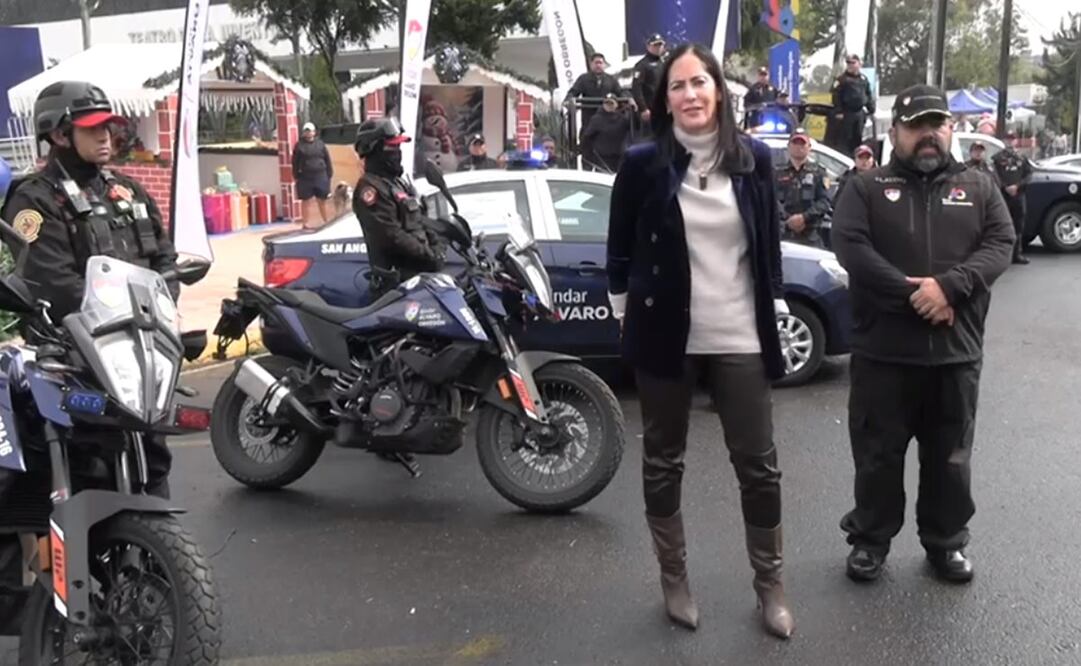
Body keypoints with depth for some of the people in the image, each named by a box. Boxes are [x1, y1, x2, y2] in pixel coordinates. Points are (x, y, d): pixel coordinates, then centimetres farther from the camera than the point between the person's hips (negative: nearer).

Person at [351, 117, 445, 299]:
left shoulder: (398, 181, 17)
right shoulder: (370, 187, -15)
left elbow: (419, 219, 22)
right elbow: (391, 234, -22)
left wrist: (436, 244, 6)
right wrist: (427, 255, -18)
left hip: (419, 268, 10)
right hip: (397, 274, -10)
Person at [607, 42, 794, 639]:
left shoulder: (753, 159, 1)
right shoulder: (643, 163, -5)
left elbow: (769, 243, 9)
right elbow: (620, 246, 4)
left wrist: (774, 314, 8)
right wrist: (627, 314, 5)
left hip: (740, 338, 1)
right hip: (665, 334, -1)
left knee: (758, 464, 6)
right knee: (662, 462, 11)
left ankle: (770, 583, 24)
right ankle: (674, 579, 29)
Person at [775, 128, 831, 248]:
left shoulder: (818, 172, 11)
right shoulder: (778, 173, 12)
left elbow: (824, 201, 0)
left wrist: (804, 217, -14)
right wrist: (788, 220, -14)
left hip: (810, 235, 0)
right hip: (783, 234, 0)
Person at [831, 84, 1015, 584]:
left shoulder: (979, 189, 11)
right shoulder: (866, 189, 4)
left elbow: (1000, 244, -2)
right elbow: (850, 247, -11)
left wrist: (948, 285, -20)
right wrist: (911, 294, -19)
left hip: (957, 352, 2)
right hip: (884, 351, -2)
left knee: (950, 456, 13)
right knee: (878, 454, 8)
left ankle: (946, 542, 29)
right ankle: (871, 539, 24)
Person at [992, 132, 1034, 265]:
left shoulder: (1022, 158, 14)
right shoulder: (998, 158, 3)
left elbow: (1029, 175, 7)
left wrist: (1017, 186, -8)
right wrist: (1005, 187, -17)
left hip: (1018, 195, 4)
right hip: (1002, 196, -4)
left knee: (1018, 226, 6)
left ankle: (1017, 254, 13)